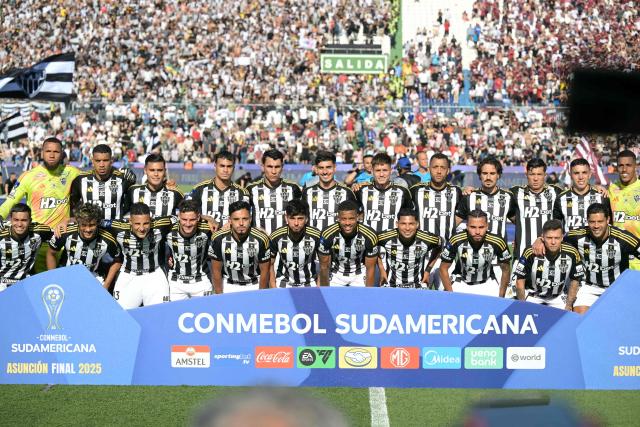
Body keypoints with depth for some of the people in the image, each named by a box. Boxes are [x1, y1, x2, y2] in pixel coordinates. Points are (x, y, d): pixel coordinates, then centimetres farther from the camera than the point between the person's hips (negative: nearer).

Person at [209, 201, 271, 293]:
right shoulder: (218, 238, -19)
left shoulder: (261, 239, -21)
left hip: (254, 285, 0)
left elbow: (264, 271, -8)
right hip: (228, 284, 1)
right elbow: (216, 270, -7)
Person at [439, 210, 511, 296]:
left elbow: (506, 270, -5)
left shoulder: (497, 242, -22)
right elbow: (444, 268, -9)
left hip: (487, 283, 1)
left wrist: (501, 298, -6)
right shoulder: (456, 241, -23)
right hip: (460, 282, -1)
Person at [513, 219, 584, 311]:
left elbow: (575, 280, -3)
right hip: (533, 295, -2)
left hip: (558, 297, 2)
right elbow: (520, 280, -11)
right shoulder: (531, 253, -24)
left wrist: (568, 306, -5)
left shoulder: (572, 253, -18)